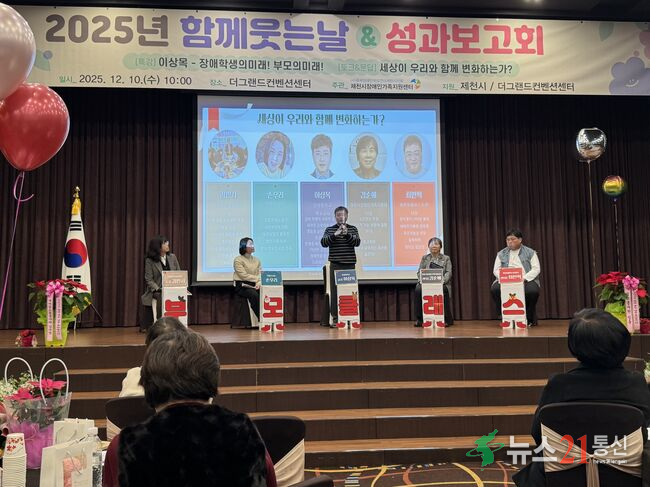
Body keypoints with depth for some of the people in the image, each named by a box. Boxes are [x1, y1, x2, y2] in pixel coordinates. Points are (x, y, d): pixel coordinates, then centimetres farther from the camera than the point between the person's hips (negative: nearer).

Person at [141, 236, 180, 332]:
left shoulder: (172, 257, 10)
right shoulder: (150, 261, 0)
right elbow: (149, 280, -4)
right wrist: (158, 289, -20)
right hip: (157, 290, -3)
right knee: (161, 297, -35)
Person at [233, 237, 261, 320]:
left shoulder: (256, 260, 15)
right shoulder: (238, 260, -3)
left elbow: (260, 274, 6)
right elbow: (244, 276, -12)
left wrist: (258, 283, -15)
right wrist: (258, 278, -12)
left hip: (254, 285, 5)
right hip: (242, 286, -5)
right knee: (254, 294, -35)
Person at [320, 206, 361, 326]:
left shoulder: (353, 229, 10)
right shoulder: (329, 230, 8)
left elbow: (357, 242, -4)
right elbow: (323, 242, -6)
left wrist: (347, 234, -20)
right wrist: (335, 235, -21)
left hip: (349, 264, 1)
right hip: (335, 264, -1)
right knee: (334, 291, -3)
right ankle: (335, 318, 1)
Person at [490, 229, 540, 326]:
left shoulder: (530, 252, 9)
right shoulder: (501, 254, 15)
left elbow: (536, 269, 0)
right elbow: (496, 270, 8)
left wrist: (524, 278, -16)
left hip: (526, 280, -2)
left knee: (532, 291, -35)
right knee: (495, 288, -30)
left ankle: (529, 318, -8)